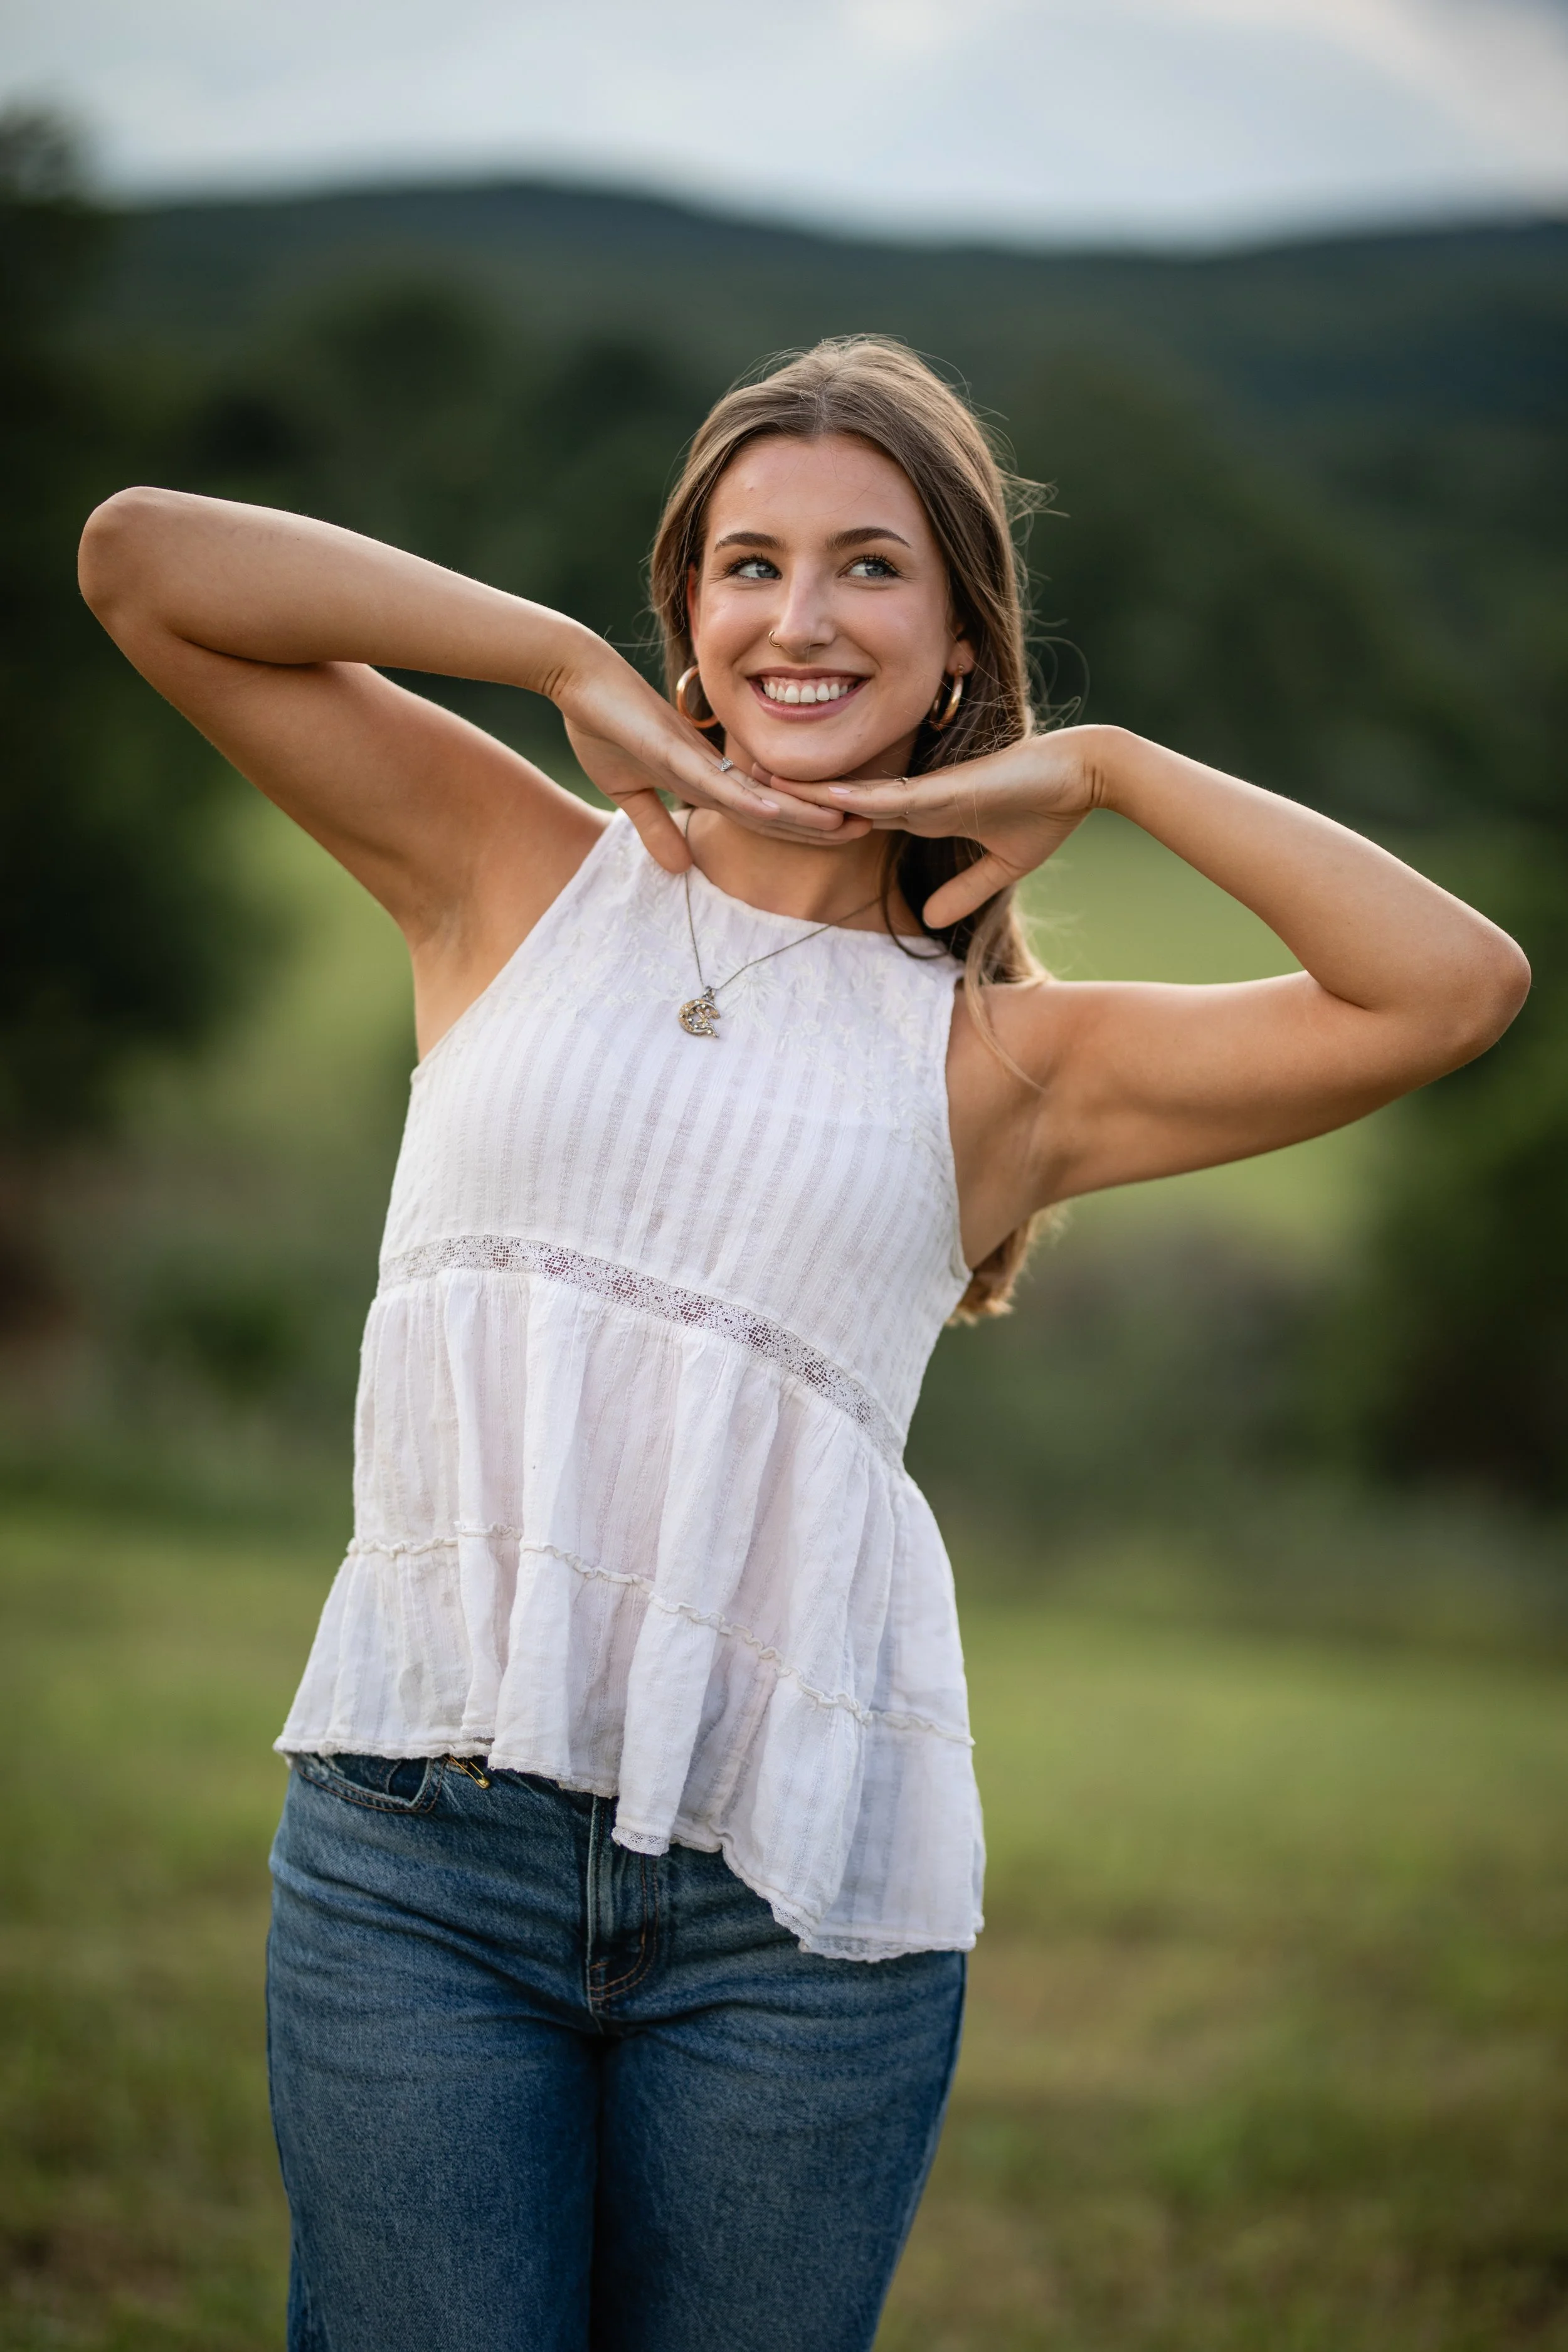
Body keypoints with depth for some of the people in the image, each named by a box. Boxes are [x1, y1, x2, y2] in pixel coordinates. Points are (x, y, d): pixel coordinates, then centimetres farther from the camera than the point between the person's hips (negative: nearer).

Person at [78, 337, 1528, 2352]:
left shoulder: (1000, 1056, 8)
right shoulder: (522, 878, 10)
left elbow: (1456, 989, -5)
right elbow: (141, 557, 4)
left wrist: (1100, 770, 2)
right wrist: (576, 673, 3)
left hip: (790, 1886, 0)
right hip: (420, 1833, 0)